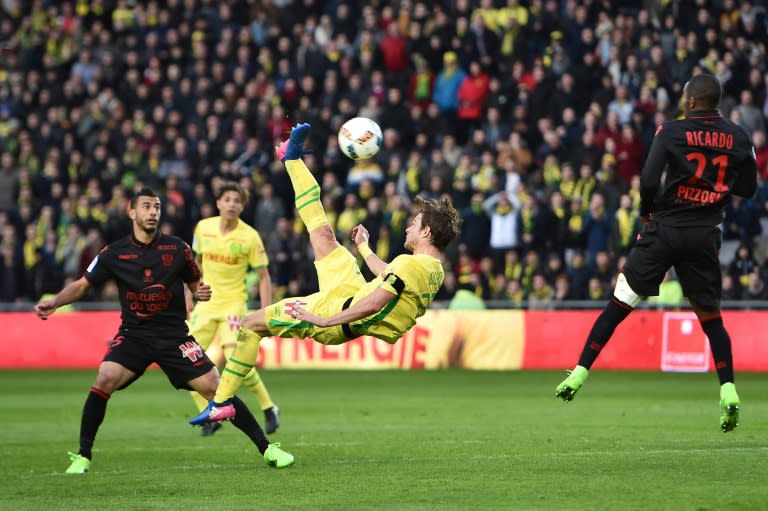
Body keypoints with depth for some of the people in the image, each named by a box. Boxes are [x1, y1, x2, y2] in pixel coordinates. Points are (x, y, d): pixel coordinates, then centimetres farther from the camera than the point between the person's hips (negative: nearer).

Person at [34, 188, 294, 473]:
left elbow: (195, 284, 10)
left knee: (215, 387, -7)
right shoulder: (114, 254, -2)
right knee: (104, 380, -23)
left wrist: (202, 293, -13)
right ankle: (82, 457, -10)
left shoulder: (177, 248, -1)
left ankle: (267, 449, 3)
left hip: (174, 334, 0)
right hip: (133, 334, 0)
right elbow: (82, 285, 4)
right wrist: (53, 303, -12)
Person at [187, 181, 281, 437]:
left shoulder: (250, 237, -11)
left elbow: (264, 277, -7)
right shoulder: (203, 228, 0)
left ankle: (269, 409, 1)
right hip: (206, 304, 5)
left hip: (233, 303, -5)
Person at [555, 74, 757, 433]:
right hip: (706, 237, 3)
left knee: (618, 306, 5)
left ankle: (579, 373, 5)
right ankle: (728, 391, -5)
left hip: (665, 229, -3)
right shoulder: (738, 138, 4)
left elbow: (649, 181, -13)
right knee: (711, 318, 12)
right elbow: (748, 188, 10)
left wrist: (647, 211, 4)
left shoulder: (671, 132, -6)